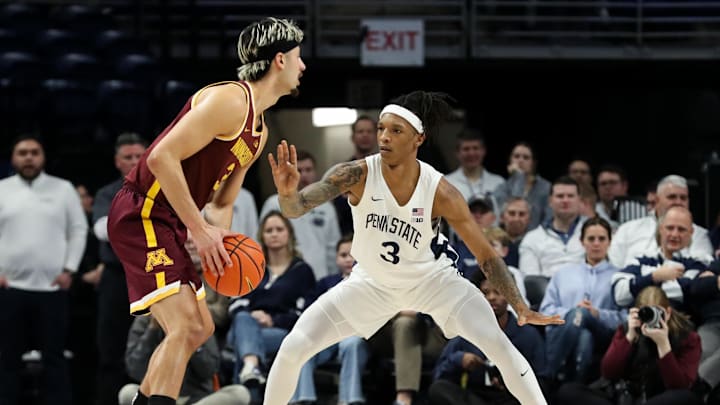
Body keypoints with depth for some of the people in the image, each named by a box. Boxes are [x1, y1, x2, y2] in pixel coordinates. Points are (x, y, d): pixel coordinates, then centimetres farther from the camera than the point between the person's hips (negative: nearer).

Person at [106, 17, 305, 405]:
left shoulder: (259, 131, 15)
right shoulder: (230, 100, -16)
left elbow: (221, 202, 22)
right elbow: (162, 157, -25)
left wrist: (219, 235, -1)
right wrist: (200, 231, -22)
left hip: (167, 225, 11)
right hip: (141, 216, -11)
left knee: (200, 329, 18)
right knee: (185, 327, -20)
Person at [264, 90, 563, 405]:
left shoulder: (440, 193, -27)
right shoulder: (356, 175, -27)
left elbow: (486, 255, -19)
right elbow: (297, 208, -35)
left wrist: (521, 308, -28)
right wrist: (287, 193, -59)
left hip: (433, 280, -1)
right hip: (372, 282, 1)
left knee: (500, 348, -16)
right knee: (293, 349, -8)